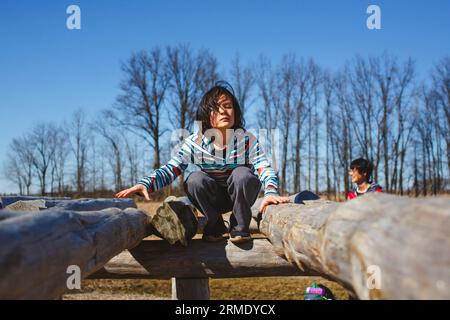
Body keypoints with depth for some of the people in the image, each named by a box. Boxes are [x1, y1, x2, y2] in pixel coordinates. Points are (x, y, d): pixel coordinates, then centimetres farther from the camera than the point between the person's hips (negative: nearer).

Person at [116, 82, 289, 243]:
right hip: (212, 199, 1)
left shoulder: (247, 139, -15)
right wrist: (145, 183, -40)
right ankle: (215, 226, -5)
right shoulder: (195, 142, -14)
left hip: (241, 195, -1)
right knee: (194, 179, -30)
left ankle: (240, 227, -10)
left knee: (242, 173, -33)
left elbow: (264, 168, -27)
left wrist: (271, 192, -50)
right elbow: (171, 169, -21)